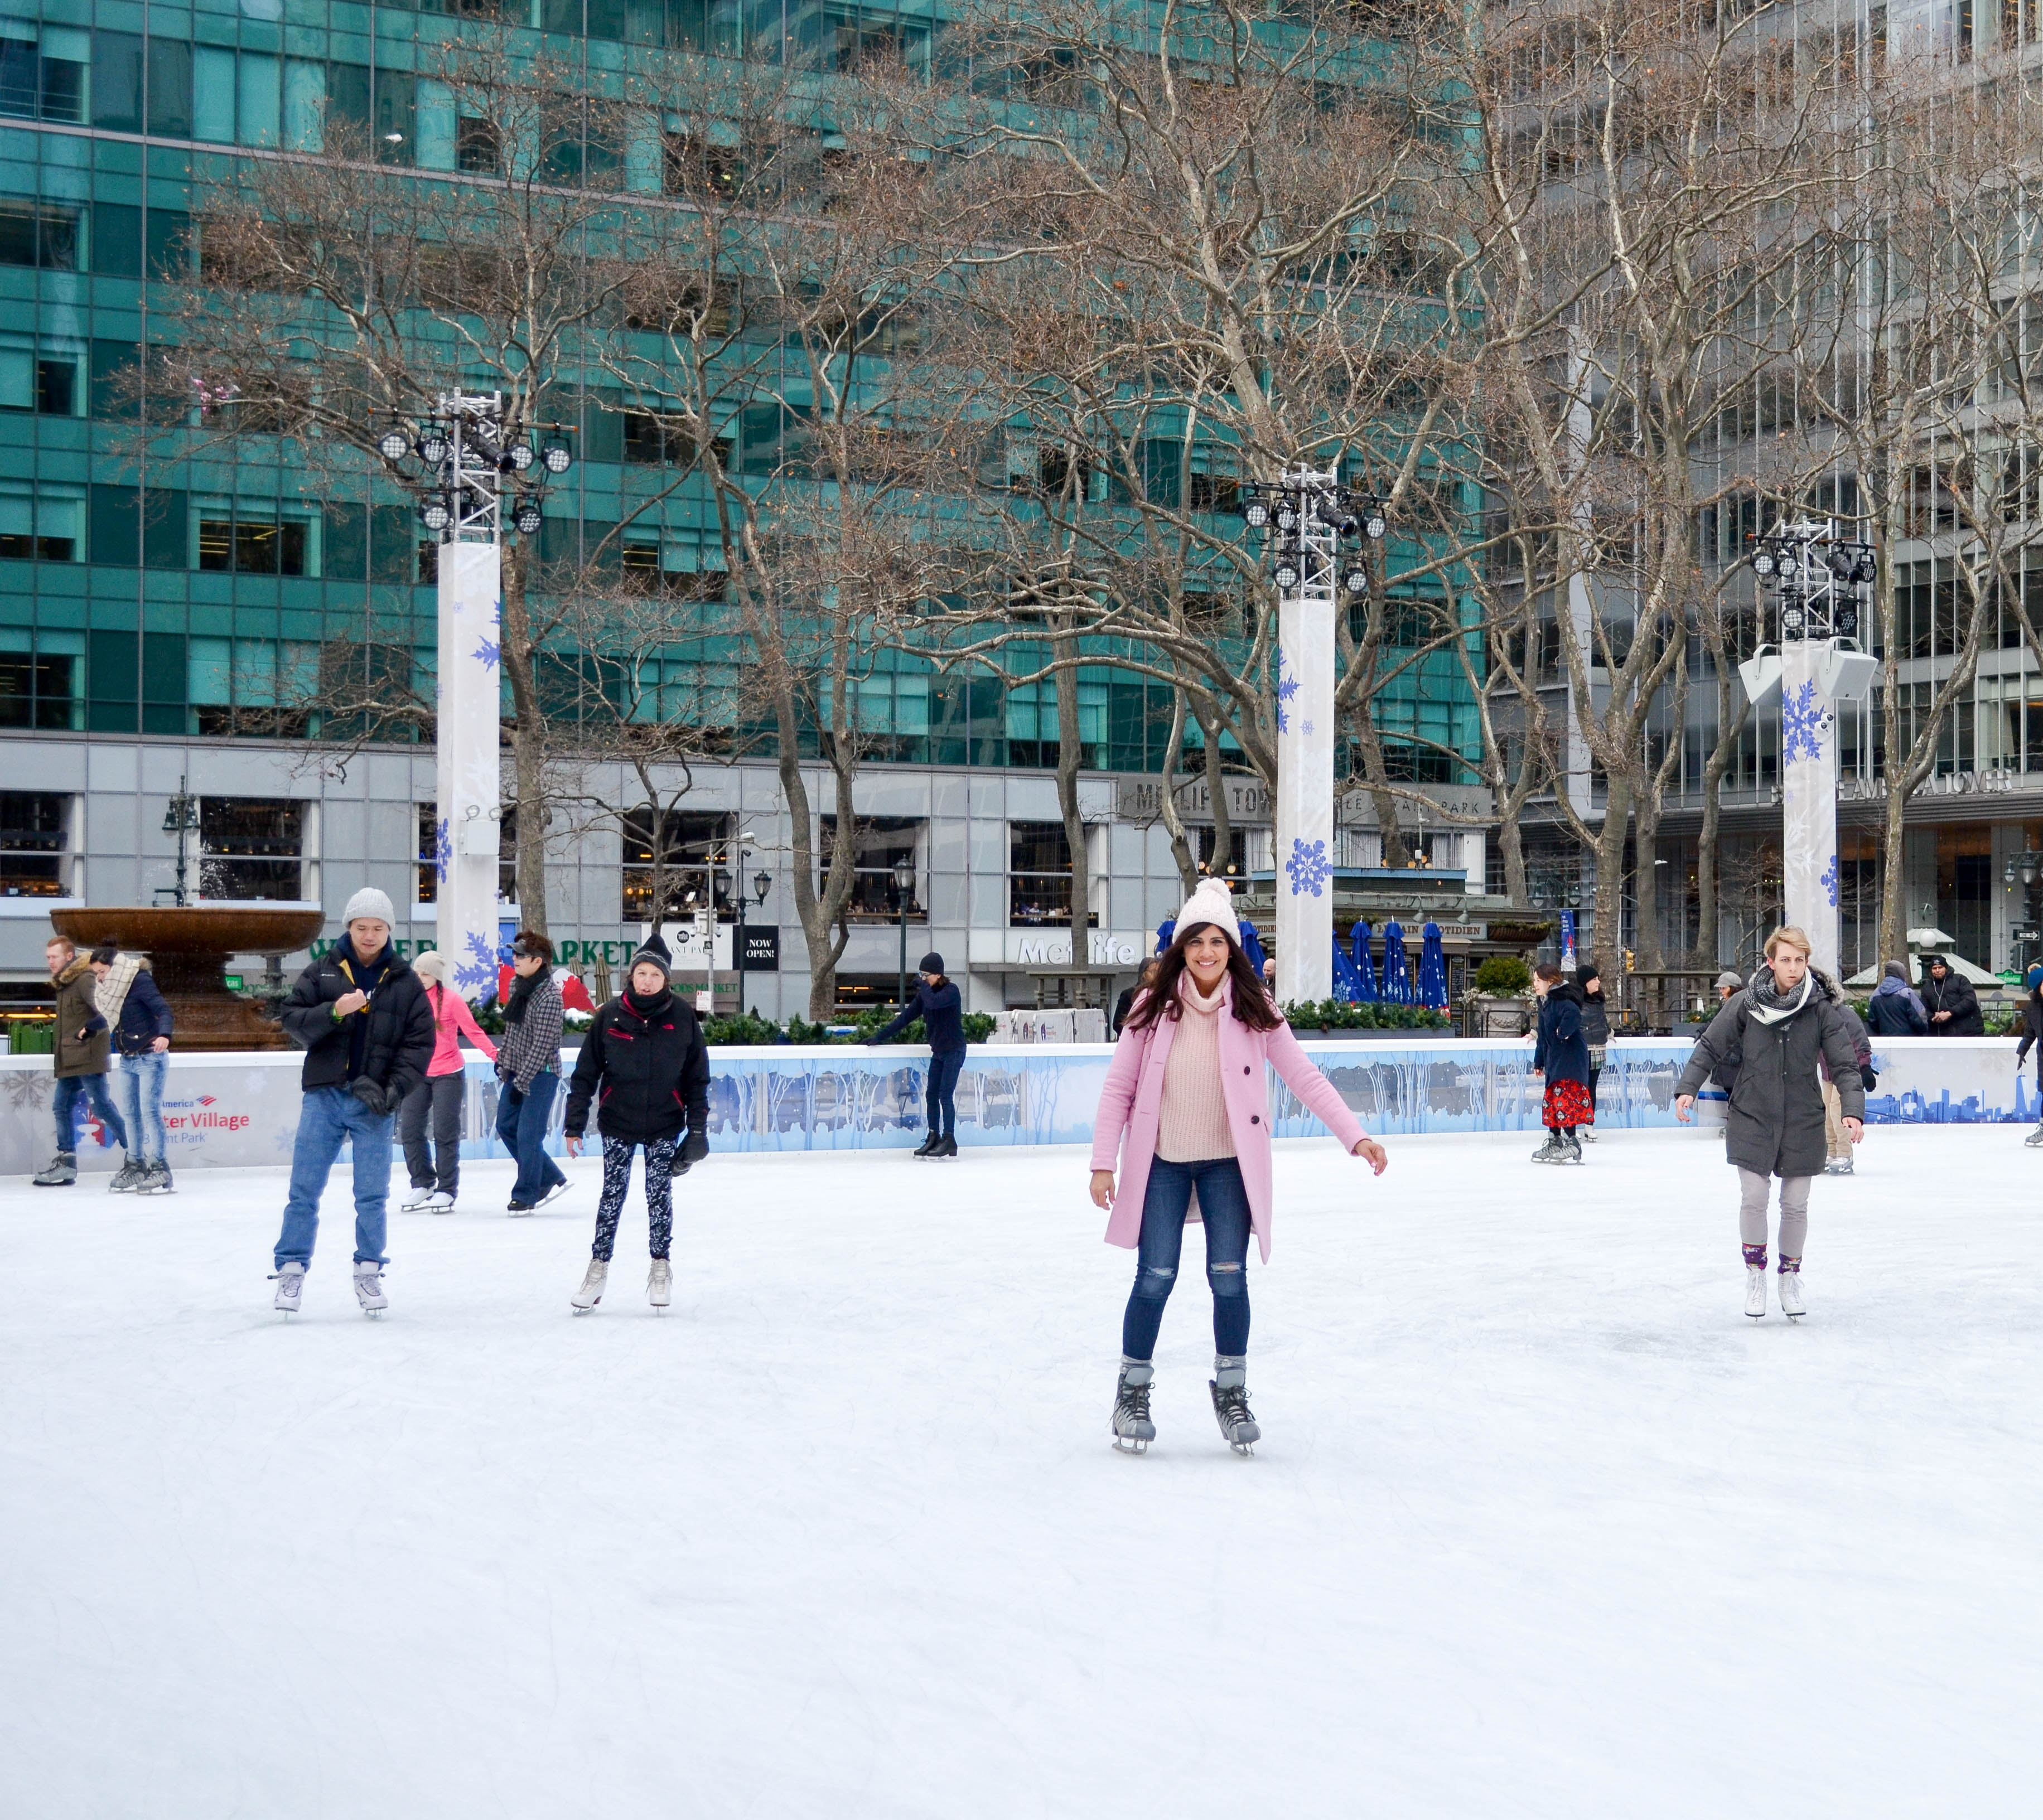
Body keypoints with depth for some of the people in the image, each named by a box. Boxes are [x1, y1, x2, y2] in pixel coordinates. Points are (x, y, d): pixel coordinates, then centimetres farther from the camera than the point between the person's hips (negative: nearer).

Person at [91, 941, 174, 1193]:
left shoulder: (139, 981, -15)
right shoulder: (107, 988, 8)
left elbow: (163, 1011, -24)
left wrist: (164, 1035, -42)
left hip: (150, 1058, -8)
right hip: (127, 1060, 8)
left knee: (150, 1112, -11)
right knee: (130, 1114, 10)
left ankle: (160, 1170, -11)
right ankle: (135, 1166, 18)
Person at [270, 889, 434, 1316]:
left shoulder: (406, 984, 5)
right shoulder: (322, 973, 4)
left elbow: (419, 1043, 2)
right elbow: (291, 1019, -1)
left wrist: (394, 1089, -11)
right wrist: (333, 1012, -19)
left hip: (374, 1102, 0)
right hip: (324, 1096, 0)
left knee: (373, 1195, 4)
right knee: (305, 1190, 2)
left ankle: (369, 1272, 16)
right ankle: (291, 1269, 11)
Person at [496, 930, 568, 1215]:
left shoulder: (549, 997, -21)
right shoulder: (516, 983, 4)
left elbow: (542, 1044, -21)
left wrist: (522, 1081, -20)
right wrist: (503, 1062, 17)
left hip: (540, 1074, -9)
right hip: (515, 1070, 9)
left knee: (528, 1135, -6)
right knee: (507, 1126, 13)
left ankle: (525, 1196, 6)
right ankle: (551, 1178, 24)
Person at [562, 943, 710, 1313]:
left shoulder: (682, 1019, -3)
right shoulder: (610, 1017, -5)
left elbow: (697, 1077, 3)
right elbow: (585, 1073, -2)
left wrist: (698, 1129, 1)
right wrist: (574, 1125, -5)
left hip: (664, 1126, 0)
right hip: (618, 1123, 0)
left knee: (660, 1196, 5)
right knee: (612, 1195, 2)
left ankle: (661, 1268, 20)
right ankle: (598, 1268, 12)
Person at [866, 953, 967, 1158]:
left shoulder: (951, 991, -13)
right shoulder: (925, 994, 8)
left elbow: (933, 1002, -33)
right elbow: (906, 1018, 11)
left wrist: (924, 987, -14)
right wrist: (880, 1037, 8)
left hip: (953, 1050, -8)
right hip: (938, 1051, 8)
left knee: (946, 1095, -11)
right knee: (932, 1094, 5)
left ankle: (949, 1141, -10)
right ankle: (934, 1137, 10)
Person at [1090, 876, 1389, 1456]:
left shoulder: (1253, 1009, -4)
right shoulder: (1153, 1008, -5)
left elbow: (1303, 1076, -4)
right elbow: (1119, 1087, -1)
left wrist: (1356, 1136, -10)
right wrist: (1104, 1162, -5)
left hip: (1228, 1163, 0)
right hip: (1162, 1162, 0)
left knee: (1228, 1278, 0)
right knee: (1155, 1278, -1)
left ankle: (1231, 1393, 20)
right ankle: (1133, 1392, 17)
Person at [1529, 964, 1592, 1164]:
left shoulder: (1561, 1000, -16)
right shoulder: (1544, 1002, 16)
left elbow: (1574, 1015, -39)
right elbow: (1544, 1034, 24)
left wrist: (1563, 1033, -24)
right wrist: (1539, 1061, 26)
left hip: (1571, 1056, -11)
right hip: (1554, 1058, 11)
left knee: (1564, 1098, -15)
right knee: (1551, 1099, 14)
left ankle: (1571, 1144, -14)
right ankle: (1554, 1143, 23)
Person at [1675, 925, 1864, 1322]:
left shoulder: (1822, 1010, -7)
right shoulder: (1746, 1004, -7)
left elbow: (1844, 1064, -5)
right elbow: (1709, 1047, 0)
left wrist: (1853, 1110, -18)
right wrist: (1687, 1088, -10)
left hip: (1802, 1122, 1)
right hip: (1753, 1117, 0)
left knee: (1796, 1205, 7)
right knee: (1753, 1199, -4)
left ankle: (1790, 1275, 27)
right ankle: (1755, 1272, 17)